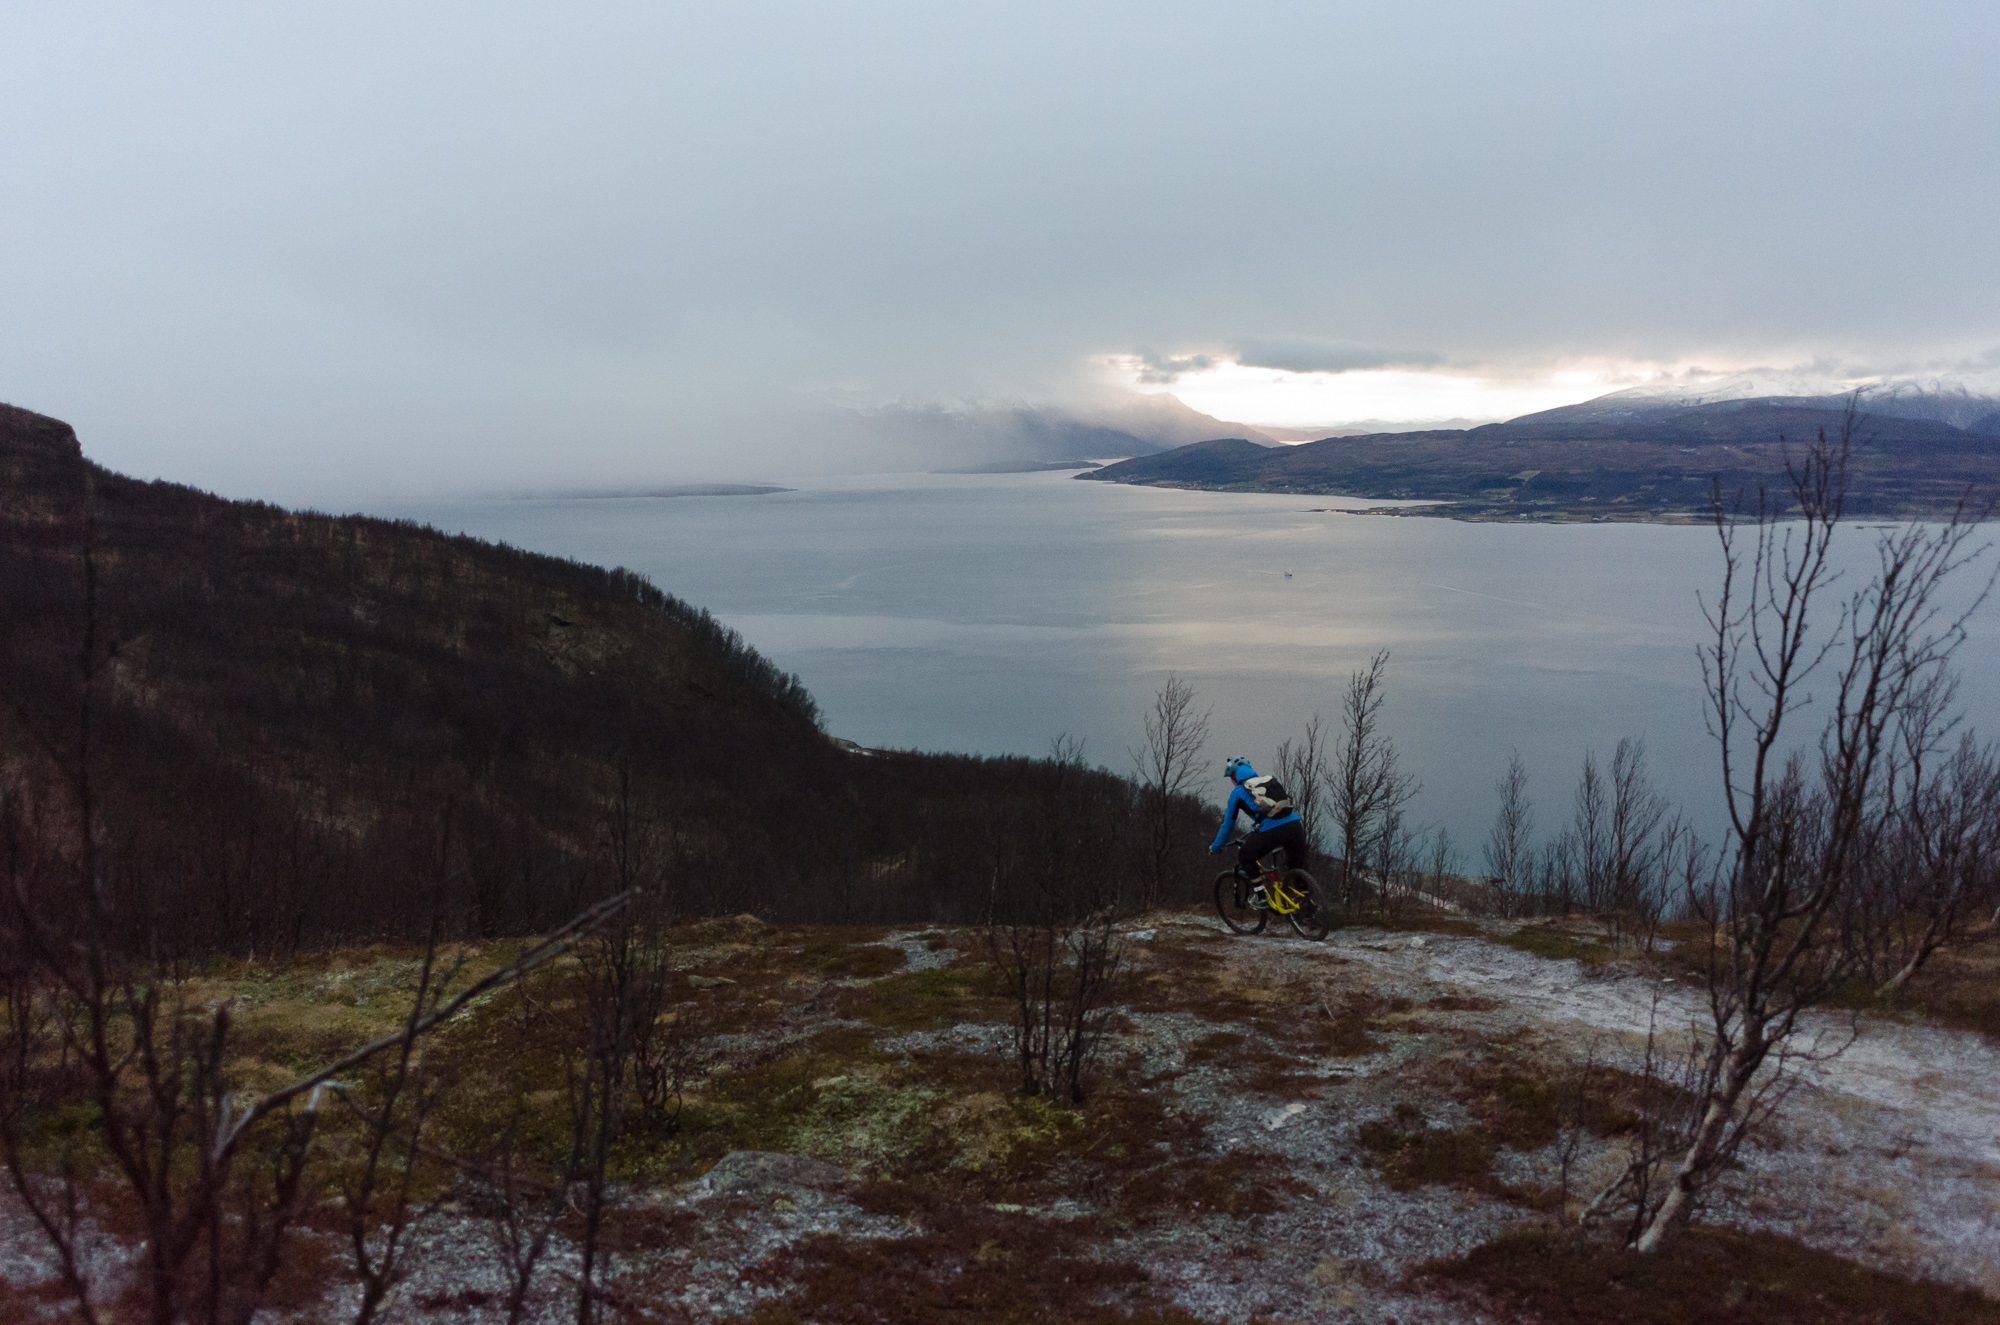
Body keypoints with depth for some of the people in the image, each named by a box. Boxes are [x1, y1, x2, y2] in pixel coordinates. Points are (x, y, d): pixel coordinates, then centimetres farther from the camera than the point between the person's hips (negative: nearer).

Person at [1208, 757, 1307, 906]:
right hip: (1295, 824, 5)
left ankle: (1260, 895, 15)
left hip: (1271, 830, -5)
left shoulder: (1238, 792, 16)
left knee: (1244, 856, 19)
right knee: (1297, 867, 26)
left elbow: (1228, 824, 23)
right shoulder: (1269, 781, 29)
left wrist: (1215, 847, 38)